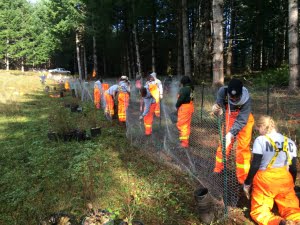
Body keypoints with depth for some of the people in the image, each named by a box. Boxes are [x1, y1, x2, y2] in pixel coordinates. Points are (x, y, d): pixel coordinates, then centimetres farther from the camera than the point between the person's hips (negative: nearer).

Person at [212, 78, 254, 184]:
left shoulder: (246, 99, -35)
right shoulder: (222, 91, -29)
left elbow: (241, 120, -33)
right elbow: (220, 105, -15)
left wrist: (231, 133, -45)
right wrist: (217, 109, -40)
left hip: (244, 119, -3)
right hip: (229, 117, 3)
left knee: (243, 146, -2)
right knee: (224, 141, 10)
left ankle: (243, 177, 12)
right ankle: (218, 168, 30)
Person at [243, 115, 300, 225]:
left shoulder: (260, 140, -8)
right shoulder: (290, 142, 8)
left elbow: (255, 166, -10)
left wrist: (247, 183, 1)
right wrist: (291, 184, 27)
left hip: (264, 181, -4)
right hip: (285, 181, 4)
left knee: (259, 211, 3)